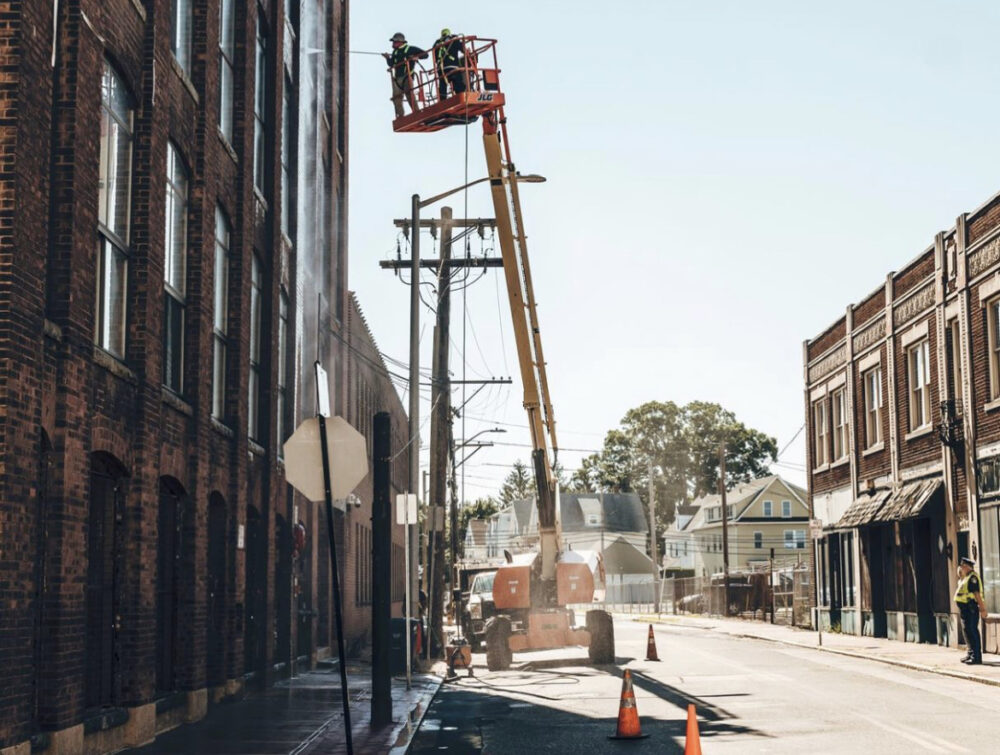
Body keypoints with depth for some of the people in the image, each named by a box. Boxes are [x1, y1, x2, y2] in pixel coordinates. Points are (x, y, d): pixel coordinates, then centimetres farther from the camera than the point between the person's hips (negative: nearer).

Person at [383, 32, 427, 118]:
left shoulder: (410, 49, 1)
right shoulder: (395, 52, 20)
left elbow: (425, 54, 0)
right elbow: (391, 64, 23)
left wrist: (417, 57, -15)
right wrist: (388, 58, 7)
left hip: (407, 76, -6)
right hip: (397, 78, 6)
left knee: (409, 94, -20)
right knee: (396, 98, 2)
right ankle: (400, 116, 7)